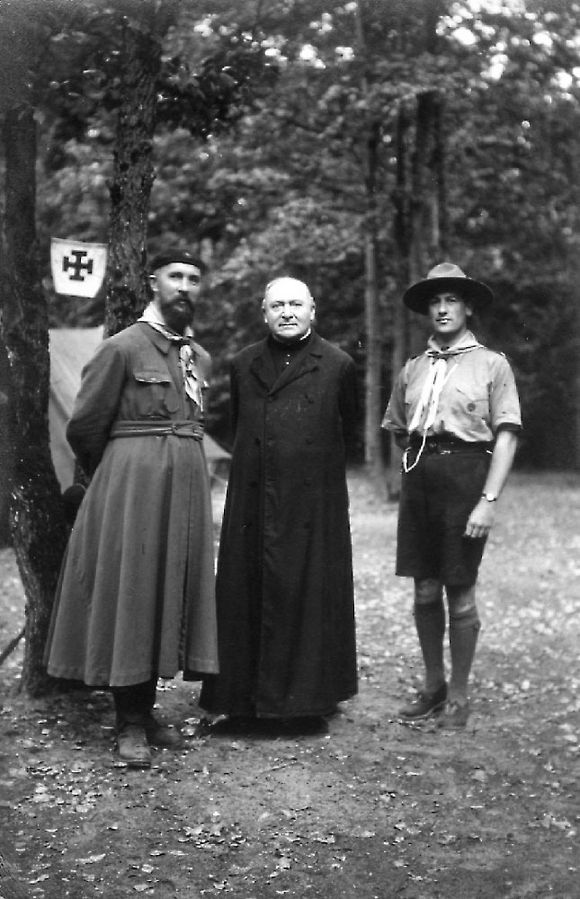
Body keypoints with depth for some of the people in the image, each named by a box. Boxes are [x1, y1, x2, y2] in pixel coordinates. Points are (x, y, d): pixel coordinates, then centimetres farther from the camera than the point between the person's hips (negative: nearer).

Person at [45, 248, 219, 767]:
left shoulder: (200, 357, 12)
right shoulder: (123, 348, -7)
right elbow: (84, 428, -4)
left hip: (188, 485, 6)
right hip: (132, 486, -6)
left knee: (172, 592, 9)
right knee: (129, 592, -1)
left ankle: (146, 710, 21)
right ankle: (130, 724, 8)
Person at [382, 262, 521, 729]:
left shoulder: (491, 364, 0)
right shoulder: (413, 369, 12)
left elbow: (507, 435, -6)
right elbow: (397, 428, 24)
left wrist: (489, 500, -13)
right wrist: (419, 460, 10)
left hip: (466, 475, -4)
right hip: (418, 475, 4)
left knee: (460, 594, 2)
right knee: (425, 591, 9)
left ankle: (459, 694, 17)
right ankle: (433, 685, 25)